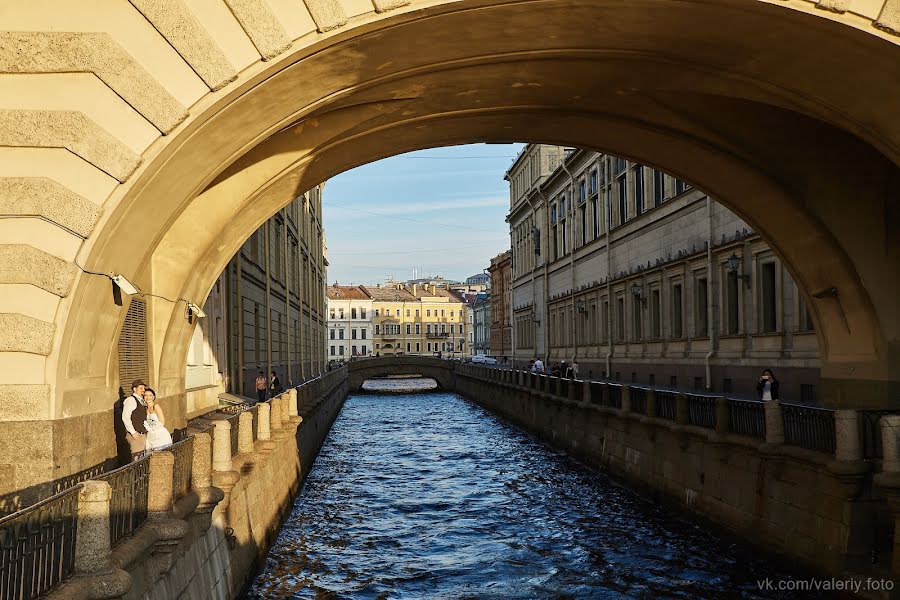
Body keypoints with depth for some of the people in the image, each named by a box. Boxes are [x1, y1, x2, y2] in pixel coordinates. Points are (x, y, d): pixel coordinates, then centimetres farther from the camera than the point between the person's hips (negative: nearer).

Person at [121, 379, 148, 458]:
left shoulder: (142, 401, 15)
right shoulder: (130, 400, -11)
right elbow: (125, 417, -18)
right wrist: (133, 432, -20)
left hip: (143, 434, 9)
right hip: (135, 435, -9)